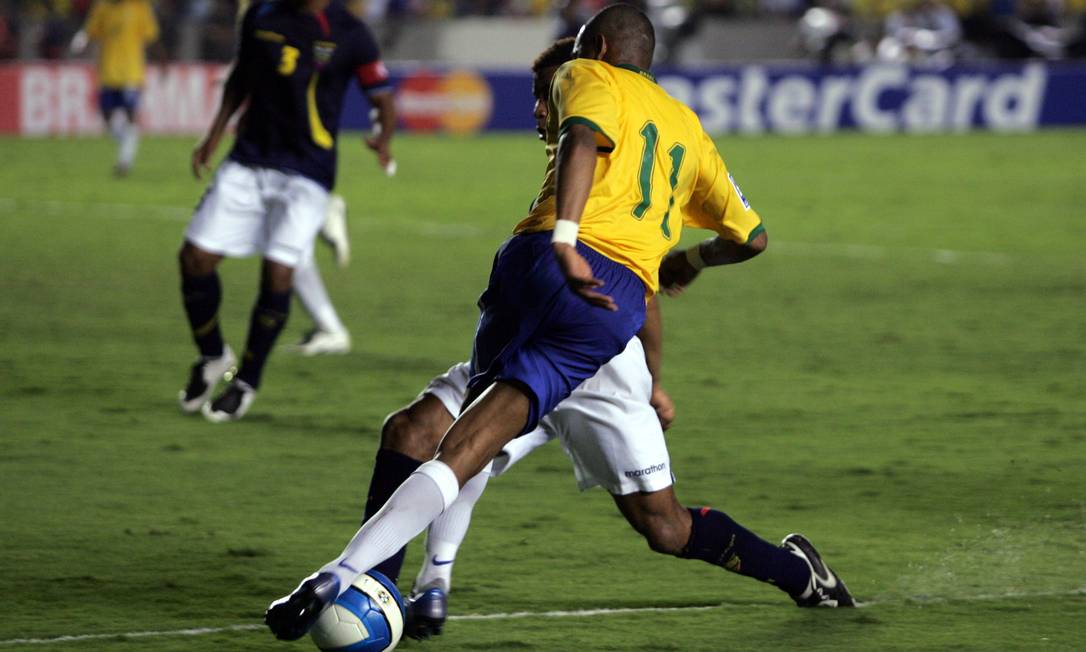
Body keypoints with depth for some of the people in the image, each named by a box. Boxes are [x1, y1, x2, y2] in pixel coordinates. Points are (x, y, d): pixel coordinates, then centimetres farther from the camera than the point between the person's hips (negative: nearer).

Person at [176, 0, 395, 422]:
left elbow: (382, 97, -2)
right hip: (248, 161, 4)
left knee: (278, 273, -14)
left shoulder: (349, 35, -6)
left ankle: (247, 383, 6)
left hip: (305, 176, -4)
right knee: (196, 256, -4)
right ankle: (213, 357, 20)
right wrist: (215, 134, 13)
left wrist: (384, 140, -22)